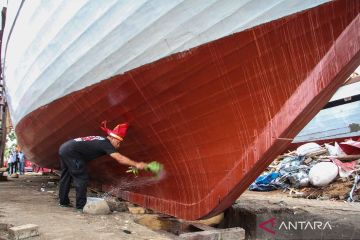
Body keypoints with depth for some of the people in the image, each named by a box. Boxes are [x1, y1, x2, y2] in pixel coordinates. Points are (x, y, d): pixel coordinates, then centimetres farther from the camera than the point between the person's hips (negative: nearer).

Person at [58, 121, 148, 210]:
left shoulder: (100, 140, 16)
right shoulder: (105, 143, -12)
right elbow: (119, 158, -20)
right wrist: (136, 164, -20)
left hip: (64, 147, 10)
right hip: (71, 152, -10)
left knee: (66, 176, 21)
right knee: (82, 178, -2)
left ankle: (63, 201, 33)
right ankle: (81, 205, 4)